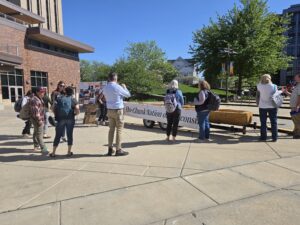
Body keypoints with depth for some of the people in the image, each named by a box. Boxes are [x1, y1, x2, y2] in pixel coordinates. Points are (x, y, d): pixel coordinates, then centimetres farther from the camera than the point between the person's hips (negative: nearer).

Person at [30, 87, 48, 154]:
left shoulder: (39, 99, 14)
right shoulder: (34, 100, -19)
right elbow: (35, 111, -25)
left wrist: (42, 119, 24)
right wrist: (39, 120, -24)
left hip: (40, 119, 11)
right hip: (37, 120, -11)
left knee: (36, 133, 20)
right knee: (39, 134, -11)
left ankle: (36, 146, 33)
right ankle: (44, 149, -12)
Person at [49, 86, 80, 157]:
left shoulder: (59, 98, 12)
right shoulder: (73, 99, 7)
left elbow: (54, 107, 1)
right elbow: (77, 111, -6)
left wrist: (57, 114, 12)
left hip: (60, 119, 1)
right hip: (70, 119, -1)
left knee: (58, 136, 9)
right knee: (70, 135, 9)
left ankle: (53, 153, 12)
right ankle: (69, 152, 13)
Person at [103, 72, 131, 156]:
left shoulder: (105, 88, 6)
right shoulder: (117, 87, -14)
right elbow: (128, 95, -4)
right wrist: (124, 87, 14)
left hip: (109, 110, 7)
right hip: (118, 110, -6)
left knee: (111, 129, 12)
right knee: (119, 130, 0)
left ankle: (110, 149, 15)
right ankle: (118, 150, 4)